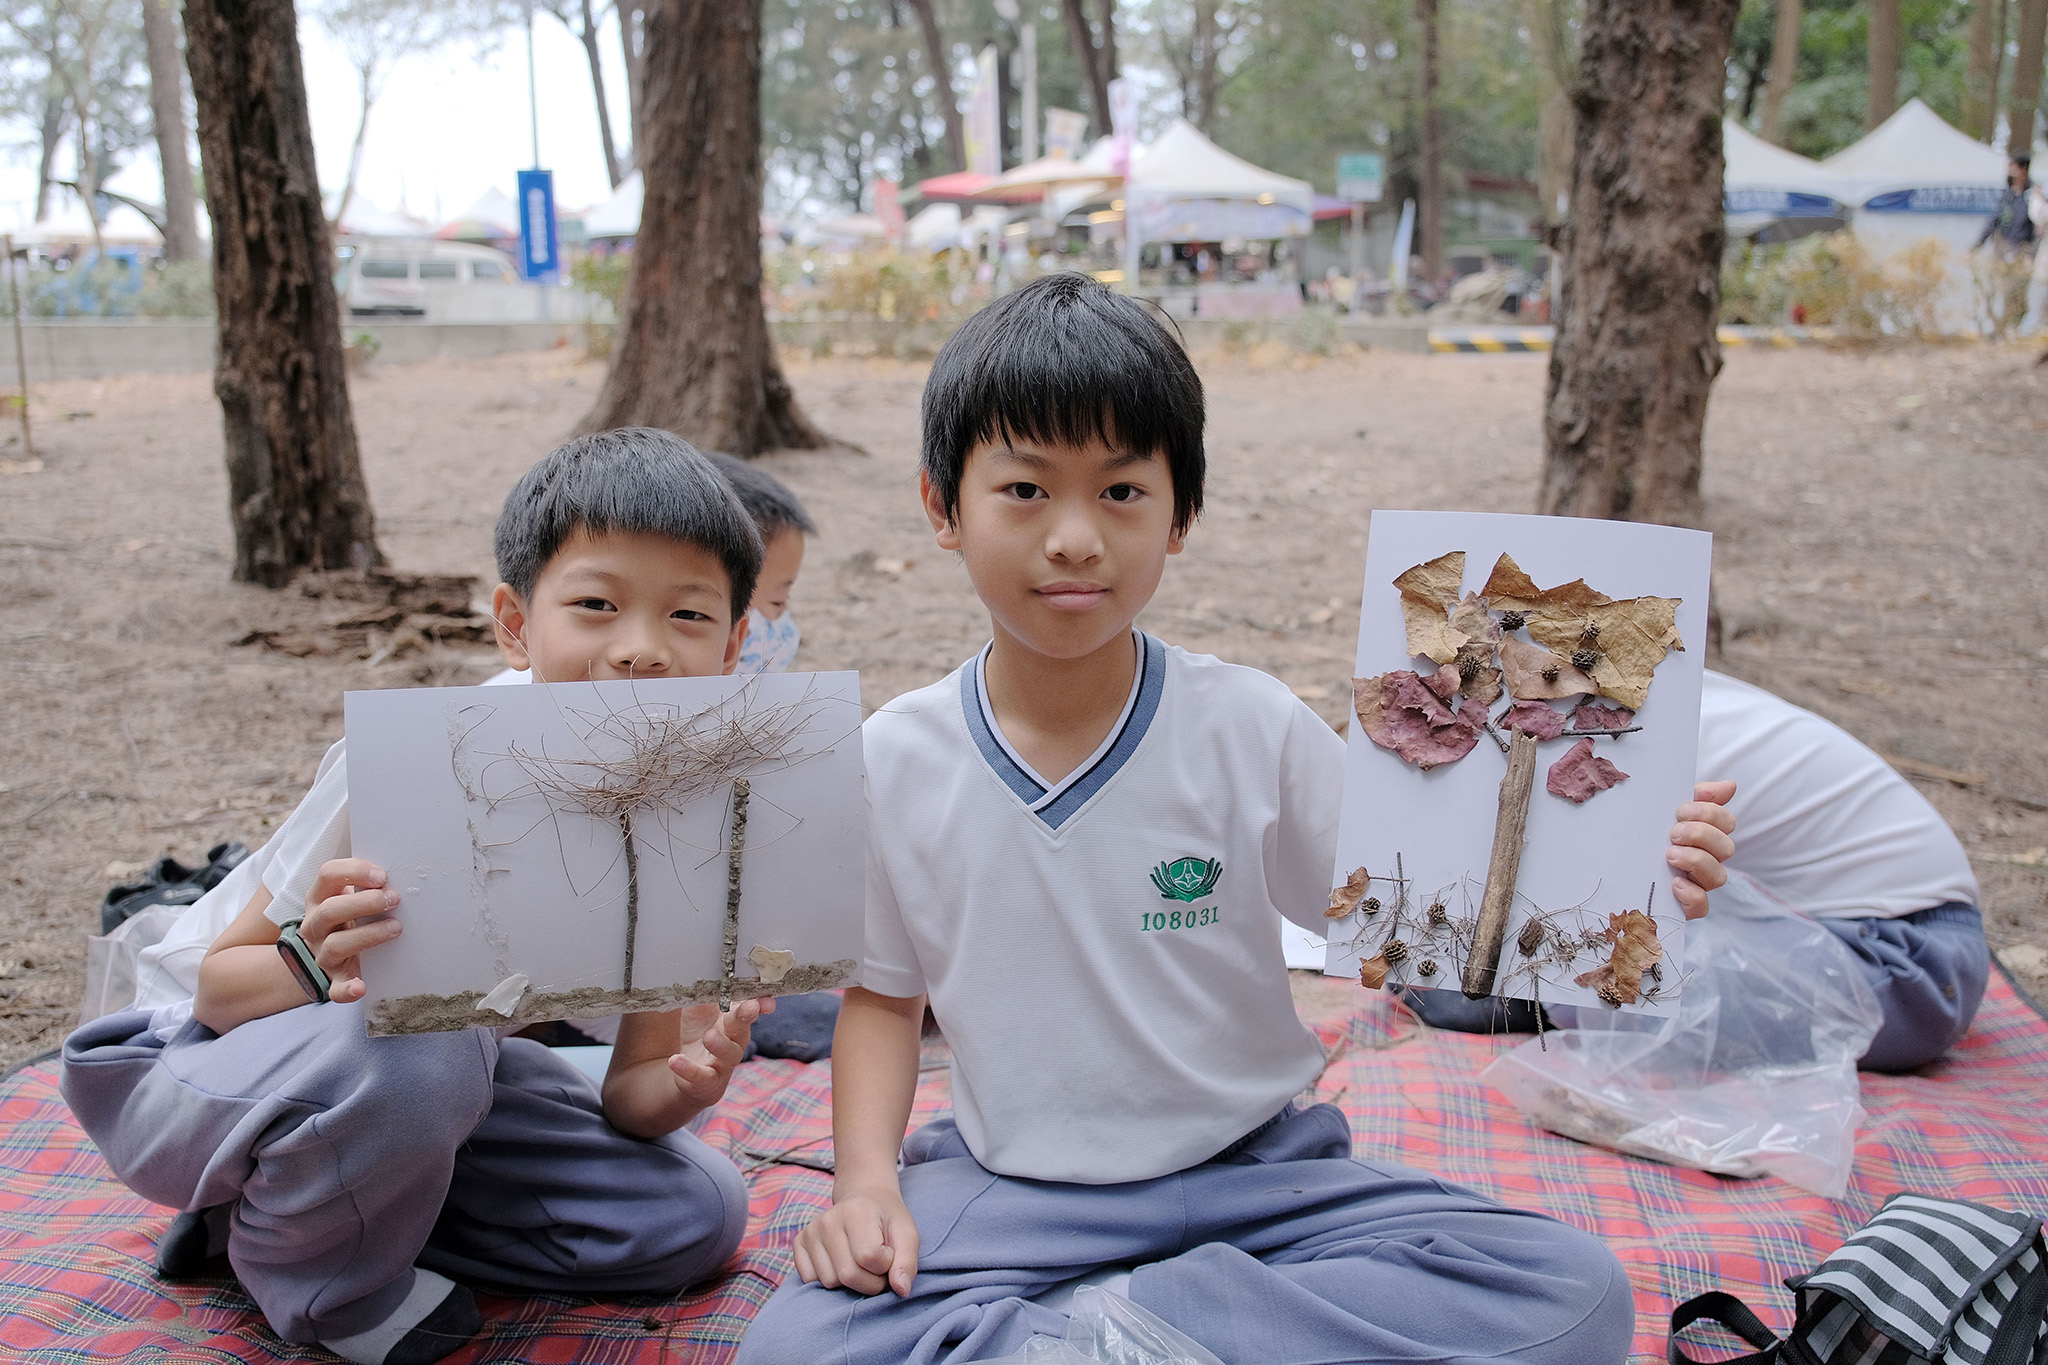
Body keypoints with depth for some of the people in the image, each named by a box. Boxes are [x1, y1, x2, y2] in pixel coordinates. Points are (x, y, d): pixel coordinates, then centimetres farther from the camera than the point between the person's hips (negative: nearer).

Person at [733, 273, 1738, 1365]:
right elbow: (882, 992, 7)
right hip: (1004, 1192, 0)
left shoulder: (1254, 730, -9)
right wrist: (866, 1179, -9)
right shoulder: (894, 763, -5)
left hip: (1250, 1171, 0)